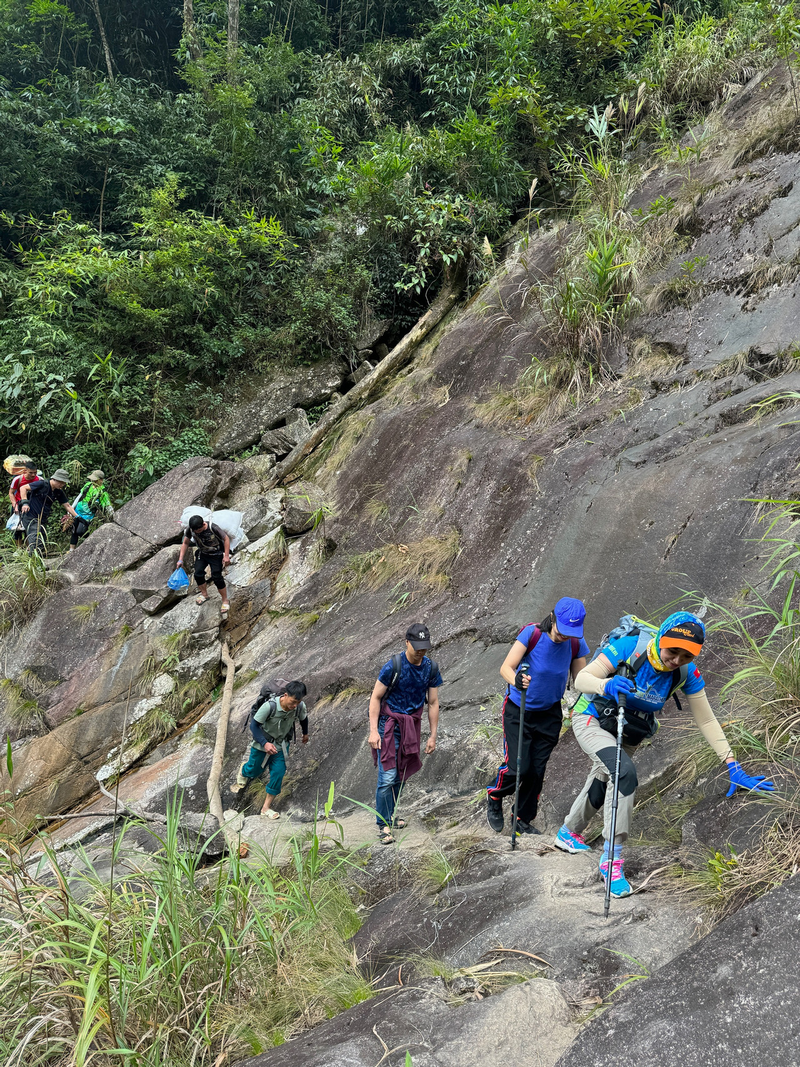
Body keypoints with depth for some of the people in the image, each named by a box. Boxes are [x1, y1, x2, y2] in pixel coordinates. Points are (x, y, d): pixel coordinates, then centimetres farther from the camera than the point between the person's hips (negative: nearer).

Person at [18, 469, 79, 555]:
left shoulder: (59, 492, 5)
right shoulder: (42, 484, -14)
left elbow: (67, 506, 11)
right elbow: (23, 488, -11)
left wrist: (77, 518, 4)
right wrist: (24, 502, -23)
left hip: (42, 519, 7)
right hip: (30, 517, -7)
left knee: (43, 546, 8)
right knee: (35, 543, -17)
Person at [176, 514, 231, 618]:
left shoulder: (213, 528, -31)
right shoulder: (191, 530, -18)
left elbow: (226, 539, -19)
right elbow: (185, 543, -2)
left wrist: (226, 556, -20)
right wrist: (180, 559, -6)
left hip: (216, 555, -4)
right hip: (202, 554, 5)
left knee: (216, 577, -12)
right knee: (198, 574, -8)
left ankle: (225, 601, 4)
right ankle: (204, 594, 19)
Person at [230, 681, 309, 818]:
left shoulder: (300, 706, -23)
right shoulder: (269, 706, -36)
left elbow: (303, 719, 2)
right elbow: (254, 725, -25)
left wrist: (305, 733, 21)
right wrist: (265, 743, -36)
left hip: (281, 745, 3)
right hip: (262, 743, -2)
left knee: (278, 773, -5)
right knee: (254, 771, 16)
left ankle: (266, 808, 11)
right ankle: (243, 773, 55)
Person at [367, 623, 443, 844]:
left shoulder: (431, 668, -2)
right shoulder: (394, 666, -16)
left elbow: (433, 703, 5)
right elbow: (375, 698, -10)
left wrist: (433, 736, 4)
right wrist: (373, 731, -16)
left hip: (412, 724, 5)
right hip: (389, 723, -5)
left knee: (401, 775, 12)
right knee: (388, 776, -9)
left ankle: (389, 815, 28)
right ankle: (383, 825, 0)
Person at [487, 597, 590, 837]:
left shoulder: (576, 644, -12)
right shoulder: (532, 633, -22)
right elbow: (506, 667, -25)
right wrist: (516, 679, -47)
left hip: (549, 715, 3)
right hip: (518, 710, -3)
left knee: (537, 770, 4)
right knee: (517, 767, -10)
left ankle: (524, 820, 25)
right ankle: (494, 796, 22)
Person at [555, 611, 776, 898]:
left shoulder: (687, 674, -21)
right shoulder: (629, 648, -33)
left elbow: (706, 720, -15)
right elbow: (581, 679, -32)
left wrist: (734, 768, -20)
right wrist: (607, 684, -54)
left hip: (628, 733, 5)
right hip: (591, 720, -5)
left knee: (599, 791, 22)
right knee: (625, 771, -31)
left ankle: (568, 833, 52)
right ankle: (612, 857, -21)